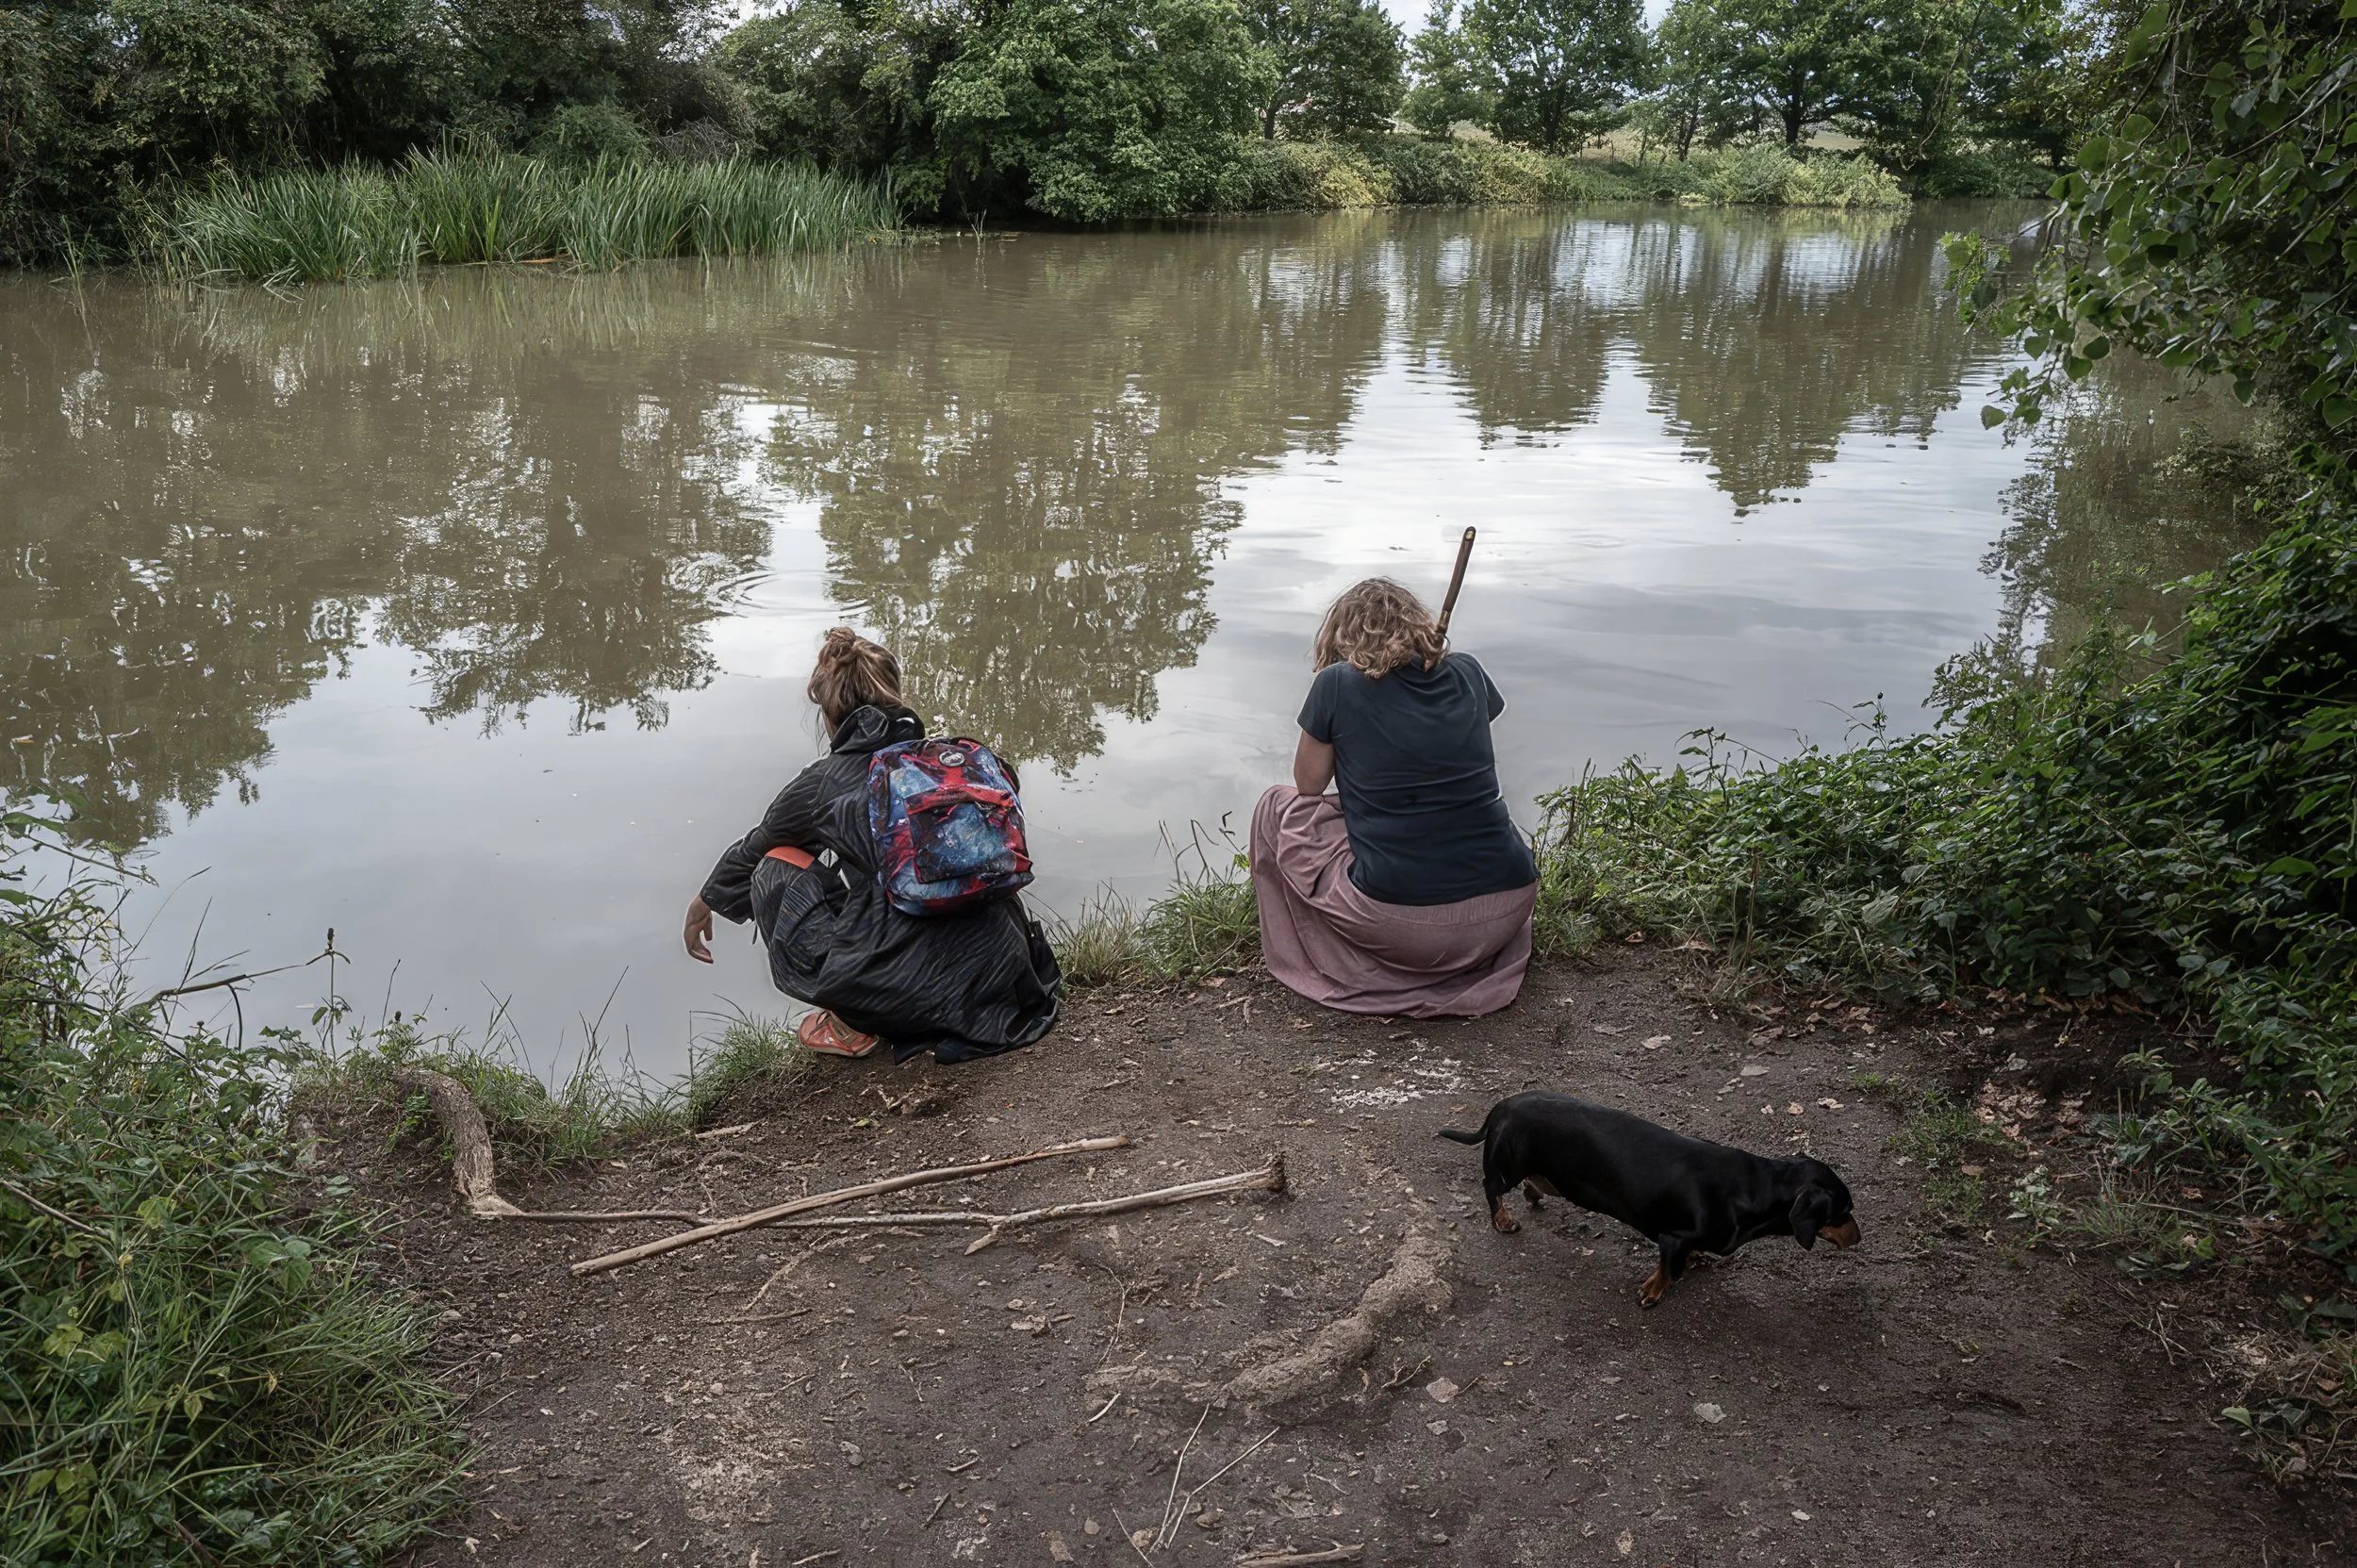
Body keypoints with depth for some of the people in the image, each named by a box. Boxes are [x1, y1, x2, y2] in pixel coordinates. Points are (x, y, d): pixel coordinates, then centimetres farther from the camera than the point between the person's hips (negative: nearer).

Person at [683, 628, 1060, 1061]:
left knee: (775, 871, 15)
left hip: (913, 995, -5)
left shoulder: (824, 782, 1)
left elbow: (752, 849, 23)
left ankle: (852, 1027, 14)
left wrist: (703, 904, 44)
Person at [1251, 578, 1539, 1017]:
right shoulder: (1468, 673, 8)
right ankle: (1482, 967, 23)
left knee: (1278, 809, 17)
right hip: (1507, 914, 5)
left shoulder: (1336, 684, -3)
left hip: (1400, 922, -4)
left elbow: (1308, 786, 10)